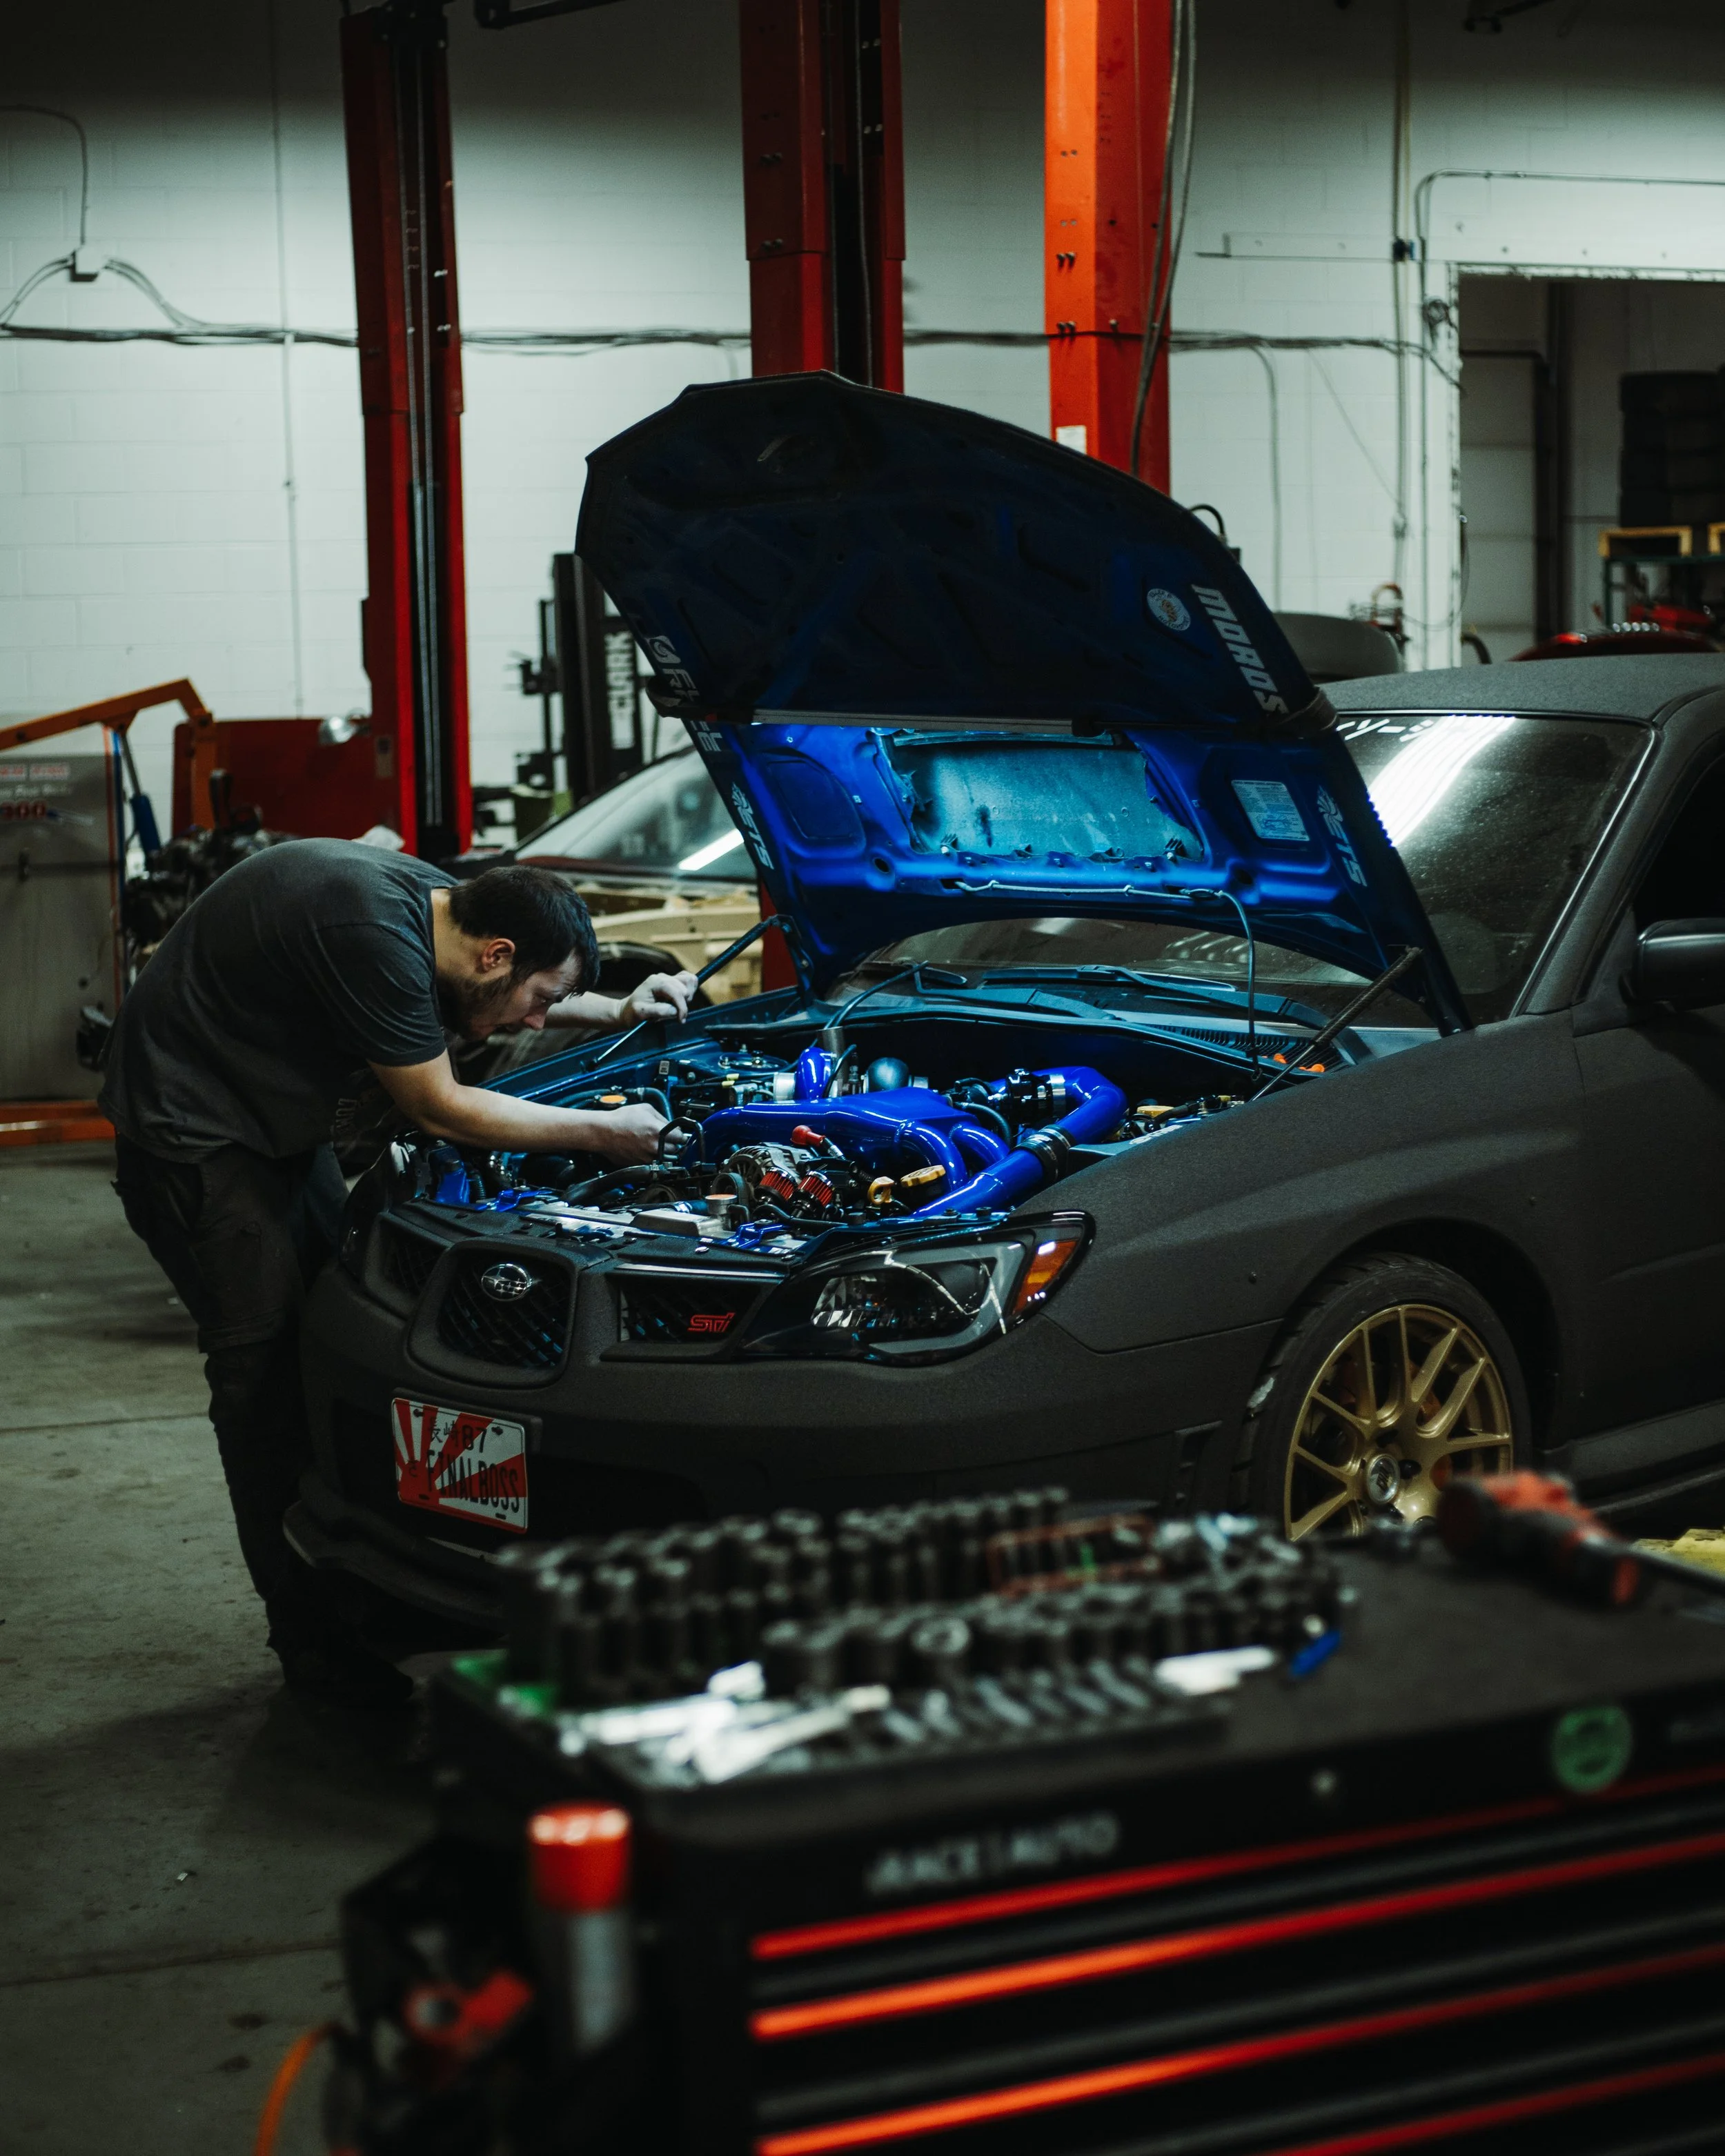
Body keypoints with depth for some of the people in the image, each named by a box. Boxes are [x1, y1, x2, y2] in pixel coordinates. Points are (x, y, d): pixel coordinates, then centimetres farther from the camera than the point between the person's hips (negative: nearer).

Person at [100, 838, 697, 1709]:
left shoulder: (439, 907, -1)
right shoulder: (374, 931, -30)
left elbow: (507, 997, 24)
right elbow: (440, 1108, -21)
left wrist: (619, 1011, 15)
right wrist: (600, 1132, -14)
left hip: (278, 1117, 10)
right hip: (190, 1124, -10)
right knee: (263, 1362, -8)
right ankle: (311, 1642, -1)